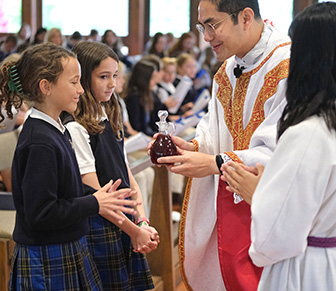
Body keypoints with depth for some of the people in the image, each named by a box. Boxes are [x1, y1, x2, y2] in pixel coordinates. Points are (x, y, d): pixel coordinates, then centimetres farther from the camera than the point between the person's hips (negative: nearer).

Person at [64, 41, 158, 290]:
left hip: (127, 222, 8)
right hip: (99, 227, -7)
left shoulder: (110, 119, 12)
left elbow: (127, 175, 12)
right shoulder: (75, 127, -14)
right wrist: (133, 230, -13)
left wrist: (143, 222, 1)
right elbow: (94, 192, -16)